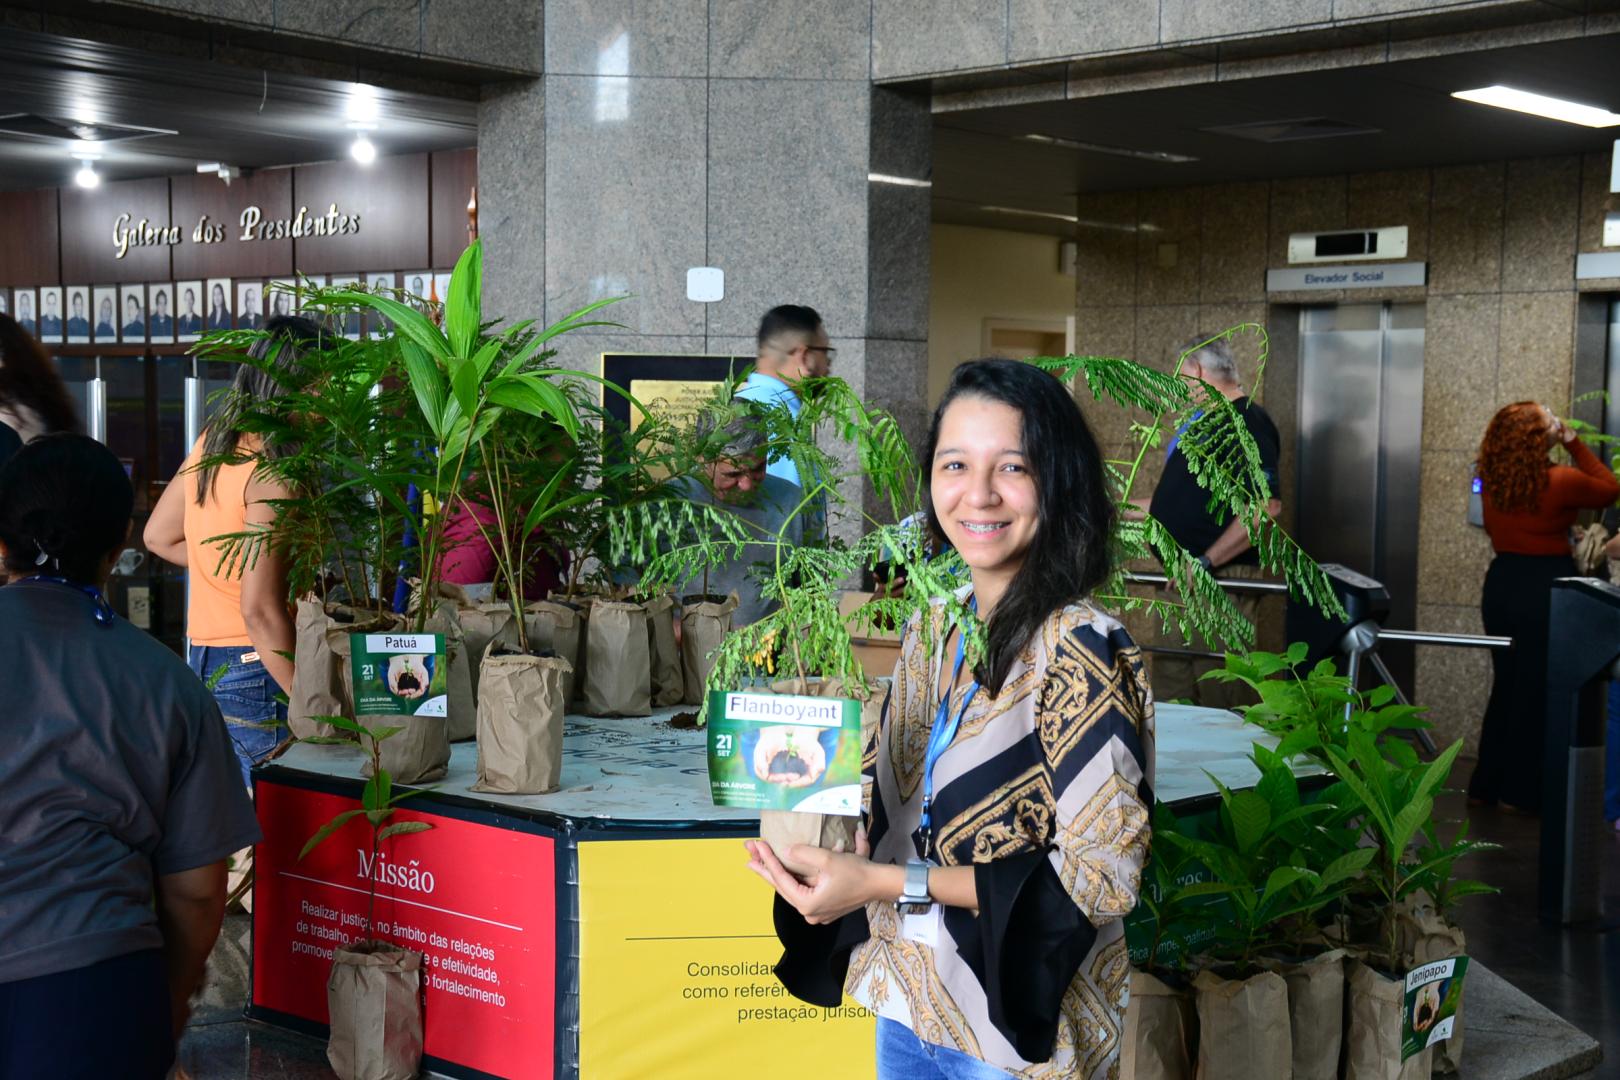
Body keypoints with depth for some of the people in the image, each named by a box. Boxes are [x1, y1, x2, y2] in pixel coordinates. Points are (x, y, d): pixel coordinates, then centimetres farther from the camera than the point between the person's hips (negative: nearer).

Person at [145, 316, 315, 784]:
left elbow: (159, 538, 22)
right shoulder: (273, 470, -17)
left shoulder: (212, 443, 9)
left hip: (204, 660, 9)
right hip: (257, 672, -9)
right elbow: (260, 609, -21)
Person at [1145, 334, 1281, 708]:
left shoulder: (1248, 422, -13)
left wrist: (1205, 561, -24)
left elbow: (1266, 506, -22)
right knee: (1168, 695, 13)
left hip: (1222, 580, -10)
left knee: (1219, 699, -6)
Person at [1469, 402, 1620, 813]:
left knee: (1505, 686, 16)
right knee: (1537, 692, 5)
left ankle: (1486, 786, 21)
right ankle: (1520, 791, 9)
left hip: (1501, 582, 6)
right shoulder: (1559, 482, -17)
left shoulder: (1493, 482, -1)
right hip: (1544, 589, -6)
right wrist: (1574, 442, 2)